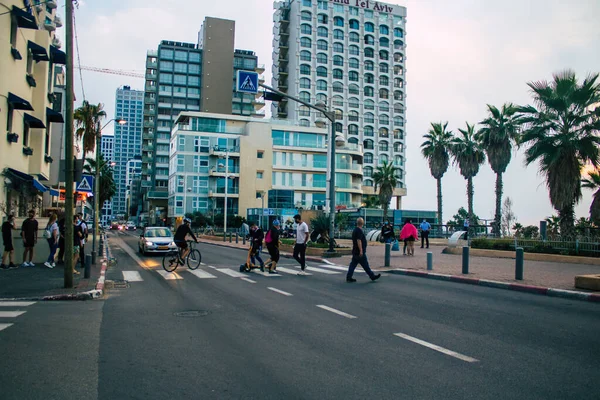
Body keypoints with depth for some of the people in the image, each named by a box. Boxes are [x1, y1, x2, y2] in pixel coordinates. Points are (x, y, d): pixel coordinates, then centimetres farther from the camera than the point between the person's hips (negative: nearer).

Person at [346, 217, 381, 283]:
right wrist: (361, 250, -24)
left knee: (353, 264, 9)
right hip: (359, 252, -10)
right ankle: (372, 276, 8)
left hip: (355, 252, 10)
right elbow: (359, 241, -24)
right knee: (365, 265, -1)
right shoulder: (359, 231, -17)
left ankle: (348, 277, 8)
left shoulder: (355, 230, 15)